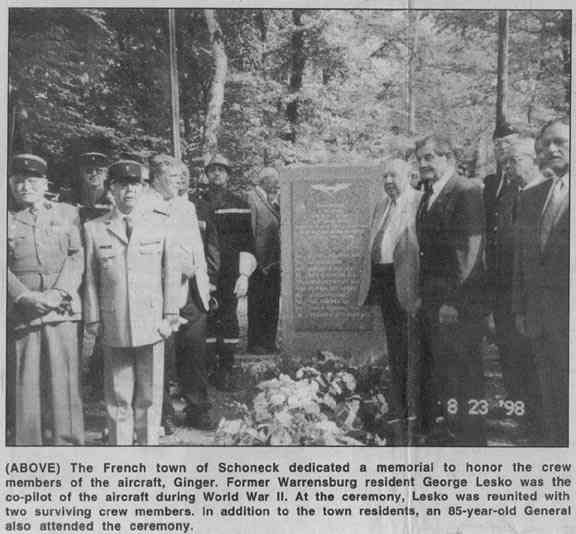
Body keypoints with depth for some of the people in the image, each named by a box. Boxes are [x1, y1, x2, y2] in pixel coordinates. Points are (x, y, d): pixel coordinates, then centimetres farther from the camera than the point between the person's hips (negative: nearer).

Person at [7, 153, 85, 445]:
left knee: (62, 381, 1)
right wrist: (26, 296, -13)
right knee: (21, 386, 1)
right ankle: (23, 442, 12)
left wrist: (59, 293, -9)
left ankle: (66, 441, 12)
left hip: (62, 311, 1)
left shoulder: (67, 213, 13)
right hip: (18, 315, 0)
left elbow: (76, 257, 5)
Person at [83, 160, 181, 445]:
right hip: (114, 328, 0)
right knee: (118, 398, 6)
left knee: (149, 396, 8)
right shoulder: (94, 229, 4)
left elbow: (171, 272, 5)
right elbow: (90, 279, 5)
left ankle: (148, 443, 22)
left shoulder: (159, 223, 6)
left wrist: (170, 315, 1)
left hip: (152, 325, 1)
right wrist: (93, 321, 1)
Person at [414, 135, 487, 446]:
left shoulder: (467, 192, -11)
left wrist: (455, 300, -17)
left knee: (462, 372, 0)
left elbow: (472, 248, -16)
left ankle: (468, 439, 14)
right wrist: (422, 296, 10)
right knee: (433, 371, 15)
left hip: (459, 302, -8)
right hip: (431, 300, 8)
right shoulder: (427, 198, 15)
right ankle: (437, 434, 29)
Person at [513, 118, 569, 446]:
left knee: (566, 392, 2)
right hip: (539, 314, 5)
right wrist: (520, 308, 10)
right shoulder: (529, 197, 13)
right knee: (551, 395, 13)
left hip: (567, 309, -5)